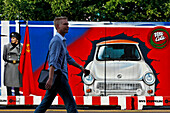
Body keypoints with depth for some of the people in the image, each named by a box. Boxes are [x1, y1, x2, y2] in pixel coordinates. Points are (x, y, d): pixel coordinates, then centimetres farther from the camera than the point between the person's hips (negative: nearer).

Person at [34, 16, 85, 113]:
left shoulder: (62, 41, 19)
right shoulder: (56, 41, -13)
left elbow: (68, 58, 32)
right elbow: (53, 61, -24)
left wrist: (80, 67, 31)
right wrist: (50, 79, -31)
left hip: (60, 76, 10)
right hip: (59, 76, -10)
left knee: (46, 102, 10)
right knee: (70, 103, -6)